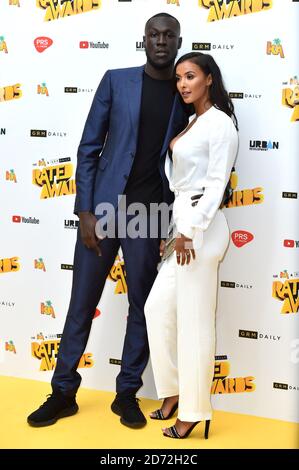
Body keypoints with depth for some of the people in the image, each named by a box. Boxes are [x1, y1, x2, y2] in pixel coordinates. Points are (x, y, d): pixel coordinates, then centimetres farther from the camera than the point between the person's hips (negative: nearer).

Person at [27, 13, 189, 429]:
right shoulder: (116, 81, 2)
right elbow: (89, 149, 0)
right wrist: (85, 211, -8)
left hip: (149, 215, 1)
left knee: (142, 305, 7)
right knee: (82, 304, 6)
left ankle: (127, 394, 22)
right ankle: (63, 392, 20)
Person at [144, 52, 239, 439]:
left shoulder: (220, 123, -10)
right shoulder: (191, 122, 16)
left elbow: (216, 184, -15)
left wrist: (190, 232, -19)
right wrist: (174, 230, 15)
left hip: (201, 228, -9)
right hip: (181, 223, 9)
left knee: (194, 321, -3)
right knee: (158, 309, 11)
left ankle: (194, 411, 10)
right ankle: (174, 389, 26)